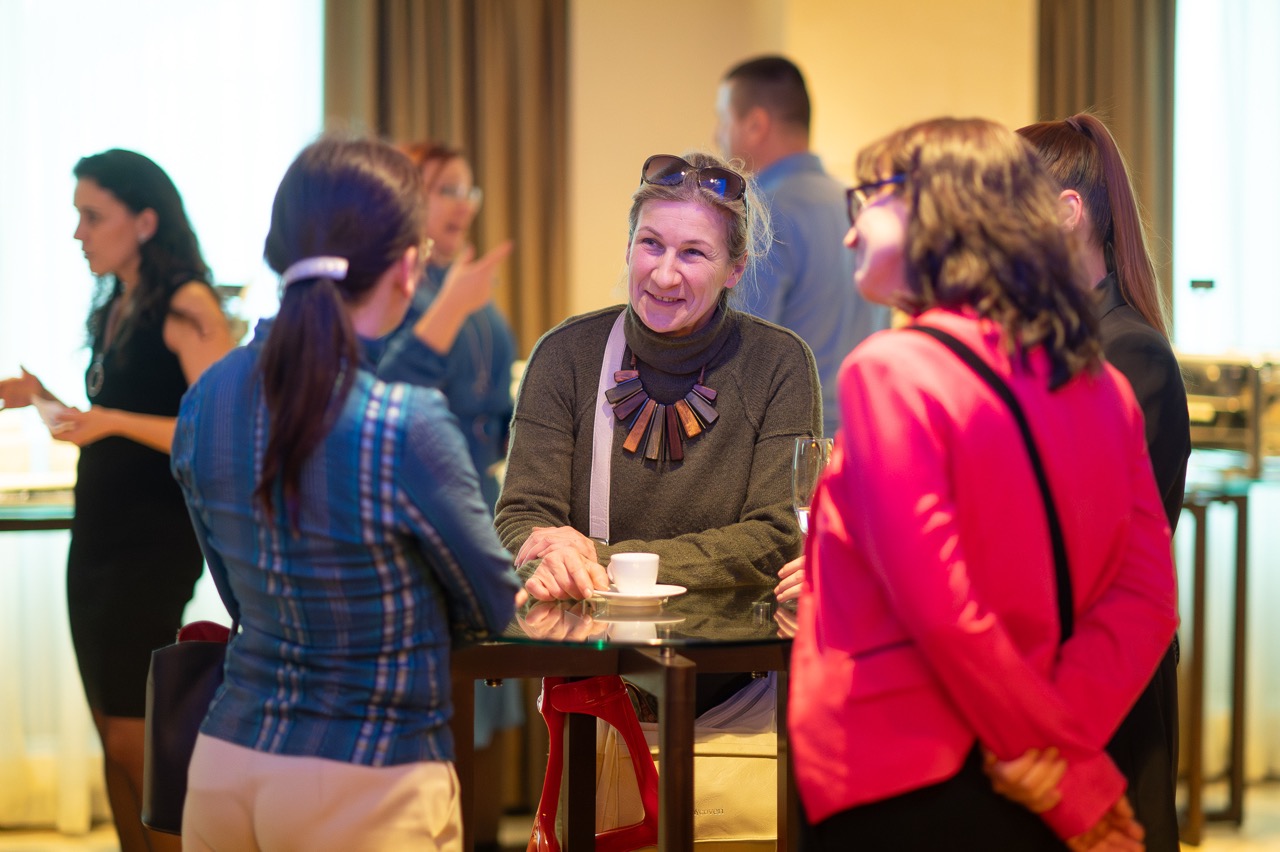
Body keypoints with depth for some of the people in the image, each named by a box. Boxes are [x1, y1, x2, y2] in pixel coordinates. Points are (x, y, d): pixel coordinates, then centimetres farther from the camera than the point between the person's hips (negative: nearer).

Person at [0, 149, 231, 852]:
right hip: (97, 536, 8)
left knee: (136, 742, -6)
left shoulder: (186, 307, -13)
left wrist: (111, 421, -26)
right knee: (116, 738, 10)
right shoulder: (115, 308, 12)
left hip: (155, 546, -8)